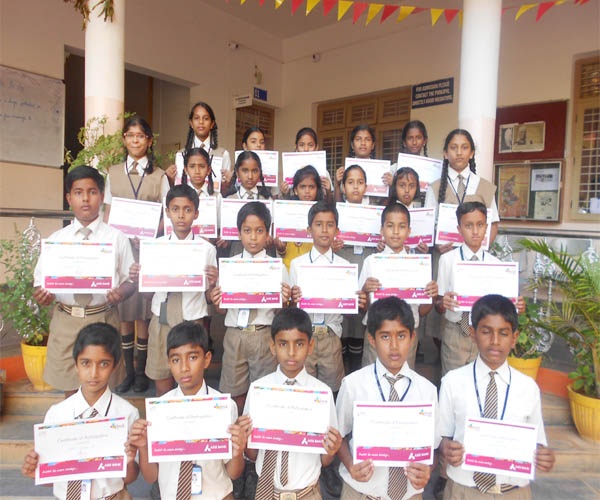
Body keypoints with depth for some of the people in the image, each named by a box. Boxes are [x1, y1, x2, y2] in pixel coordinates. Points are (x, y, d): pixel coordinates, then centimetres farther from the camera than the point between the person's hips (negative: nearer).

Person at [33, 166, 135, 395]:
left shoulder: (117, 238, 0)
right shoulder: (55, 239, 7)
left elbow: (130, 279, 1)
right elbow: (41, 280, 8)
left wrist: (121, 292, -20)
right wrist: (41, 293, -13)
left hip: (103, 319, -2)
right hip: (66, 320, 2)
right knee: (70, 387, 14)